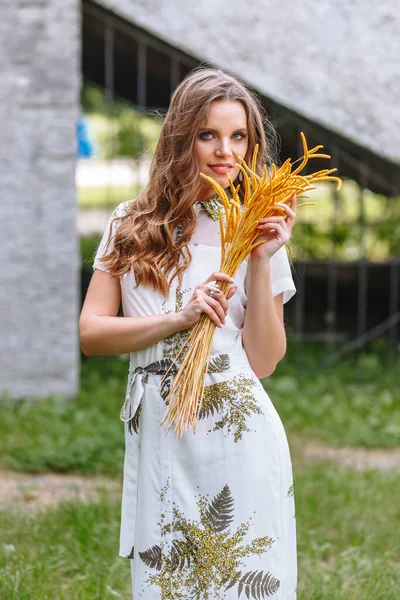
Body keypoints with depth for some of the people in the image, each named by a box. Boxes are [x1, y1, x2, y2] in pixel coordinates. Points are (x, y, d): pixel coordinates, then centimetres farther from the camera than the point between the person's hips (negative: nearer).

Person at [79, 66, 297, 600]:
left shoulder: (258, 231, 4)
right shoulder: (133, 224, 7)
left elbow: (263, 360, -3)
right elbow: (90, 332, 1)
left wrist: (261, 260, -11)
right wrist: (178, 319, -13)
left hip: (239, 441, -1)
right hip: (156, 441, 1)